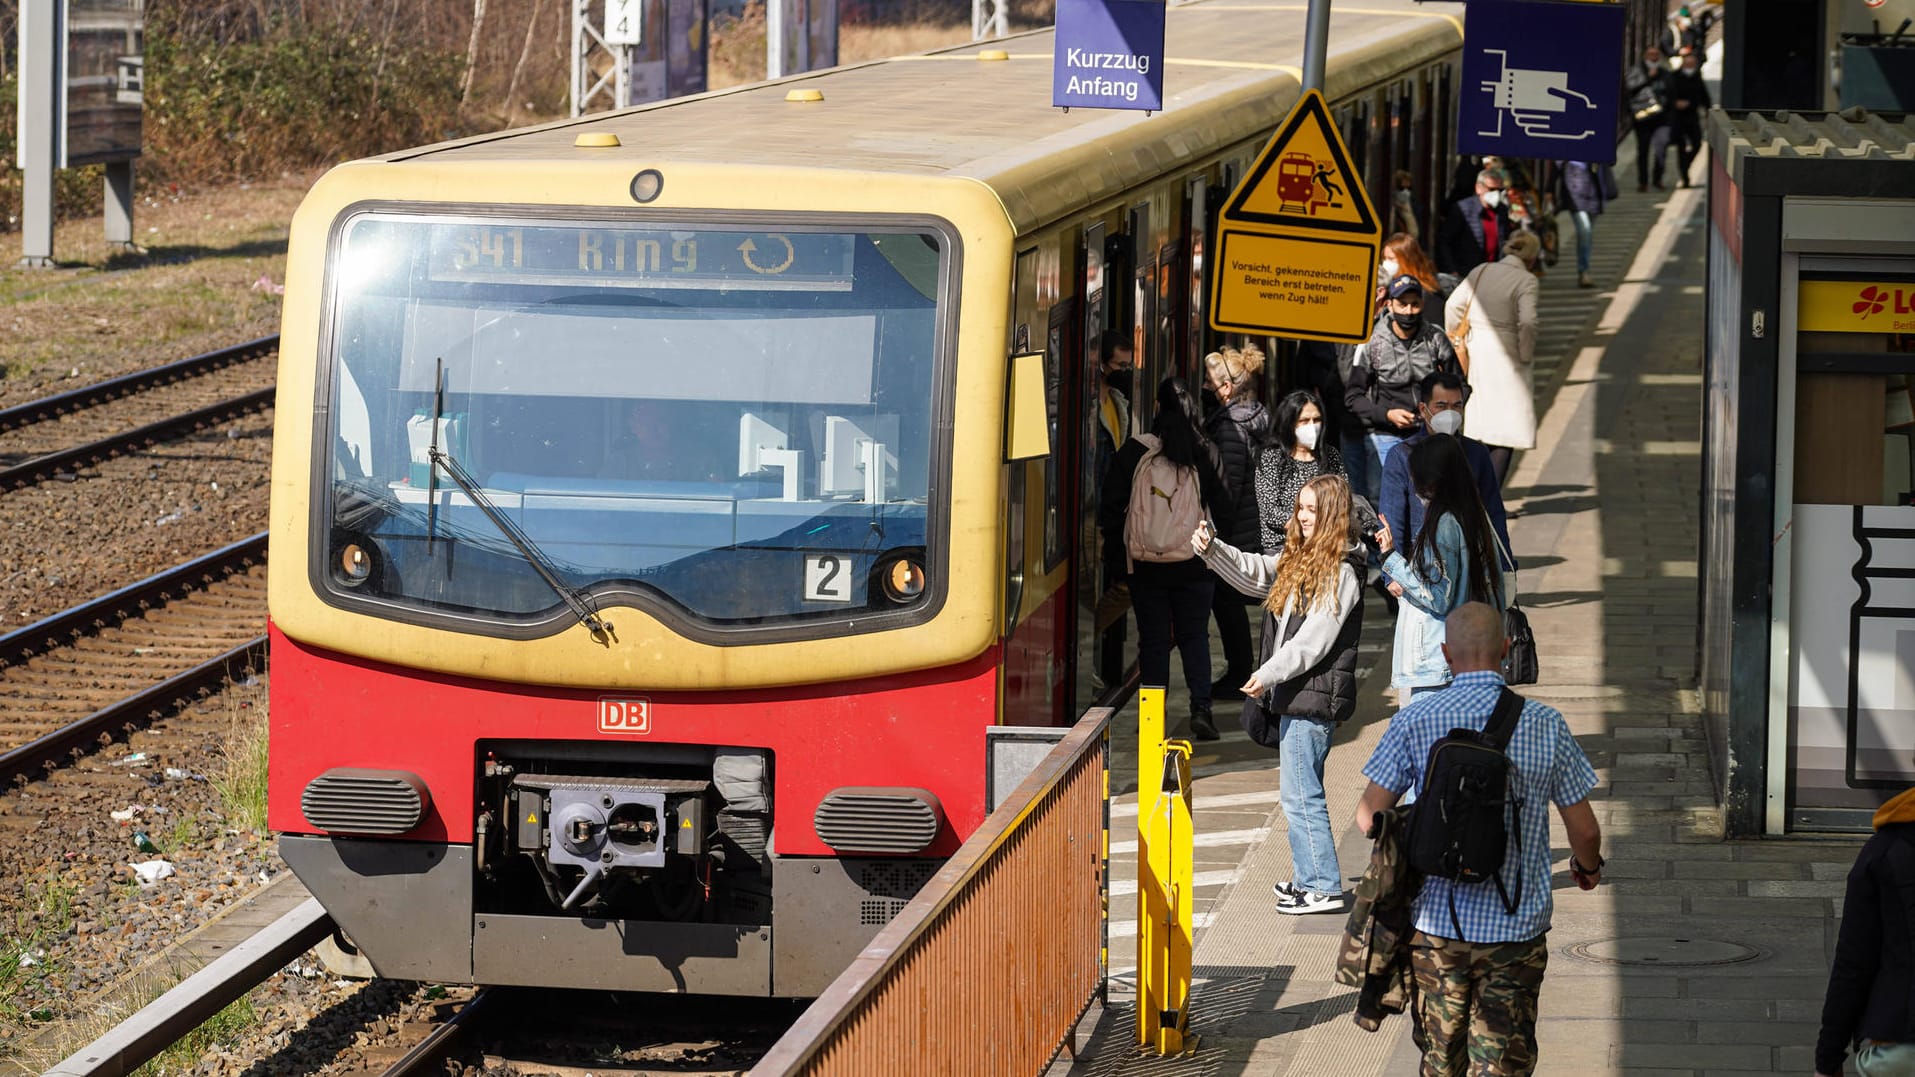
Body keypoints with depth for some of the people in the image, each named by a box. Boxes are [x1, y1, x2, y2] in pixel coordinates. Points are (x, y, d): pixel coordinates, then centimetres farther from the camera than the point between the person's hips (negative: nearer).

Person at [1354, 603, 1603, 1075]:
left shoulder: (1414, 722, -8)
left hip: (1437, 922, 1)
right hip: (1516, 927, -1)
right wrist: (1588, 866, 21)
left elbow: (1370, 815, -7)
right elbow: (1584, 830, -2)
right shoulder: (1544, 725, -8)